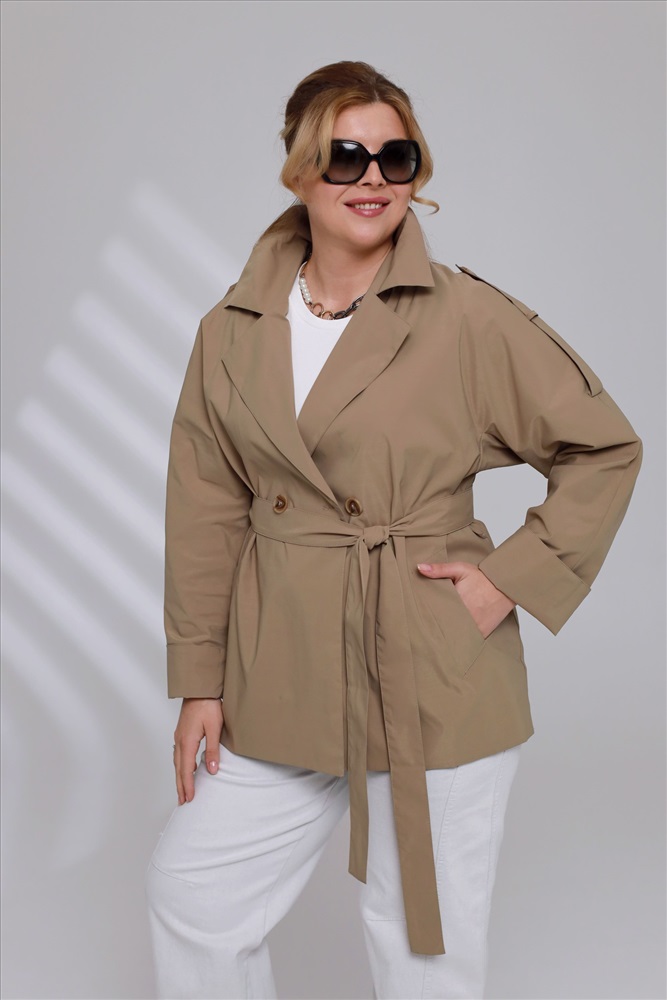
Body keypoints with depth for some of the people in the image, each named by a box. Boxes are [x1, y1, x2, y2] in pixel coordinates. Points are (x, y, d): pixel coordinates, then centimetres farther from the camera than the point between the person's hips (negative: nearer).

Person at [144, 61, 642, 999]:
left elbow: (606, 448, 0)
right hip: (279, 678, 4)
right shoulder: (232, 331, 2)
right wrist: (200, 681, 5)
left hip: (438, 683, -3)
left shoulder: (473, 319, -8)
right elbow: (206, 511, 6)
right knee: (191, 890, 14)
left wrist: (516, 577, -9)